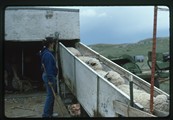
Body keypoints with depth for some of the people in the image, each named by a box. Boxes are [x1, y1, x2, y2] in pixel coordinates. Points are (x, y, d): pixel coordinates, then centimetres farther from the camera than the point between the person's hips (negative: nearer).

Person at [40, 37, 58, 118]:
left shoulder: (45, 52, 9)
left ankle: (50, 113, 26)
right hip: (49, 76, -10)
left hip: (46, 75, 10)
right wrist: (50, 80, -22)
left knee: (51, 95, 17)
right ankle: (46, 114, 5)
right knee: (50, 95, -2)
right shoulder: (48, 54, -22)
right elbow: (48, 68, -23)